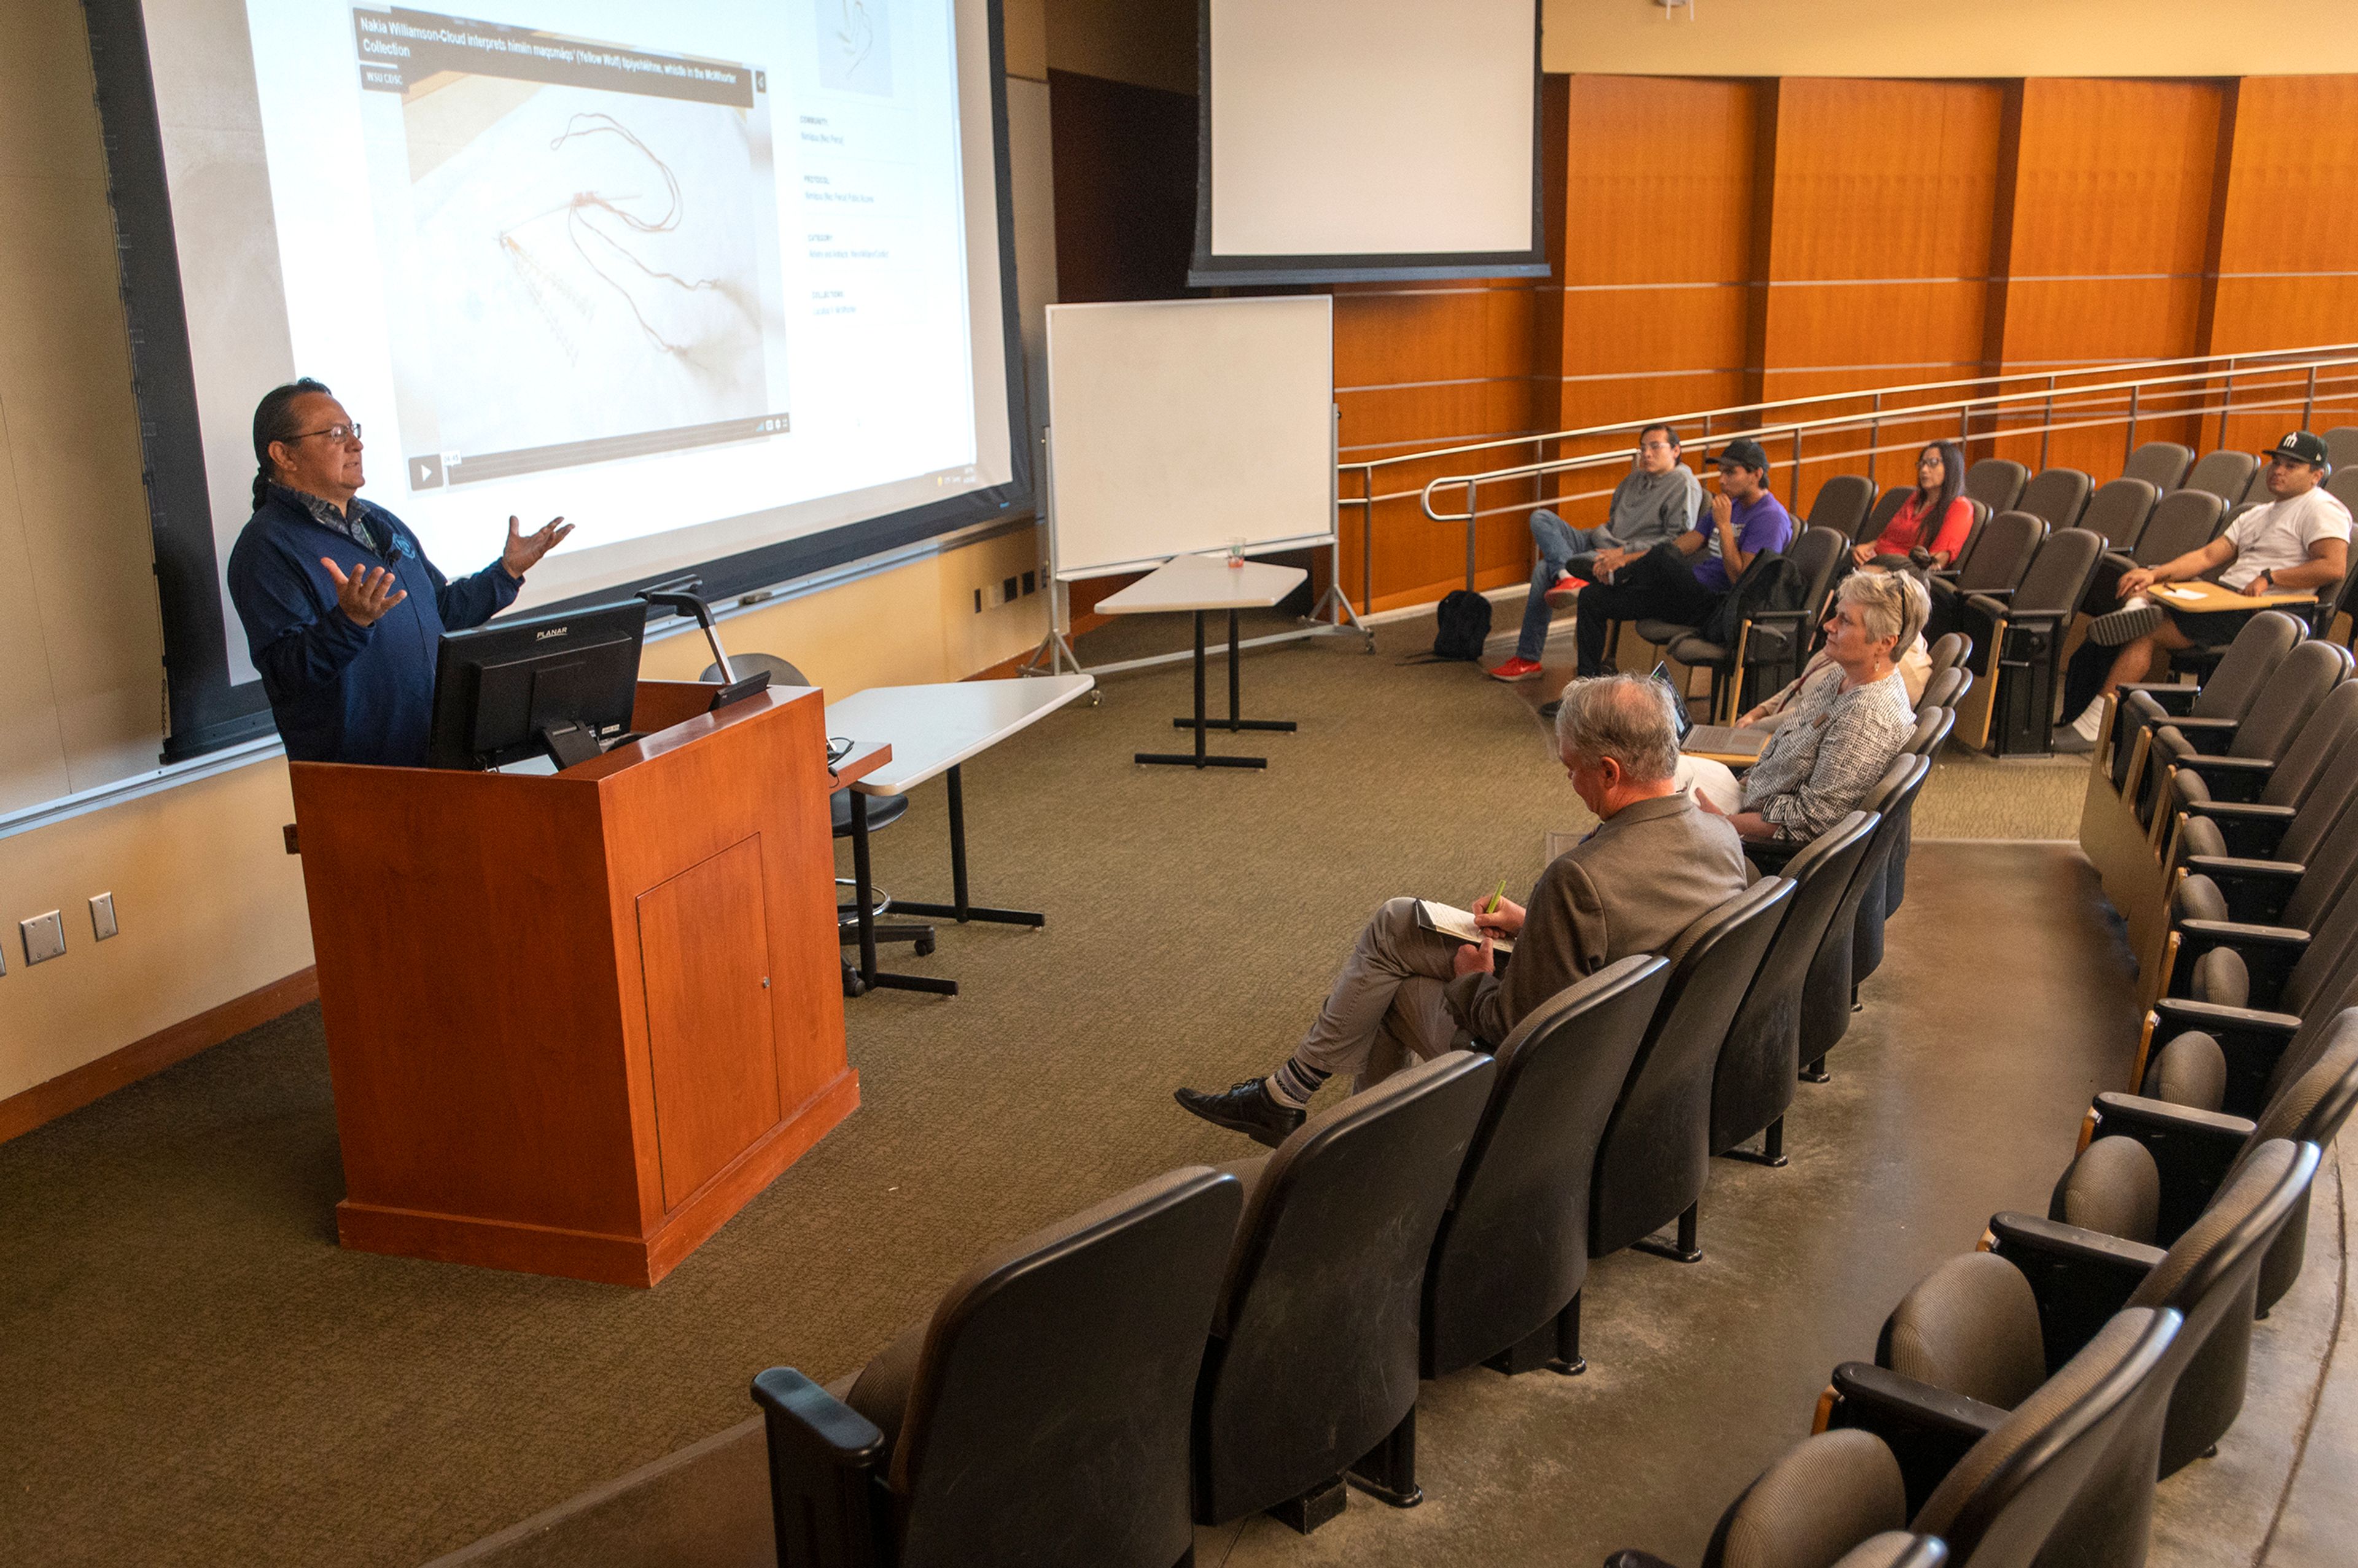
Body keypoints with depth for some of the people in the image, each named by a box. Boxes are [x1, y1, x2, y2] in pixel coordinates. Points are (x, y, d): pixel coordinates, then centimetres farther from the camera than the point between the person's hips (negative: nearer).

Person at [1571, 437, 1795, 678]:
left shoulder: (1771, 517, -9)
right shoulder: (1731, 506, 19)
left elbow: (1741, 579, -19)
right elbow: (1684, 545, 18)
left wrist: (1724, 525, -17)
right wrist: (1626, 558, 6)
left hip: (1714, 606, -9)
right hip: (1693, 595, 9)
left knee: (1662, 557, -35)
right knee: (1591, 597, 3)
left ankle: (1617, 578, -2)